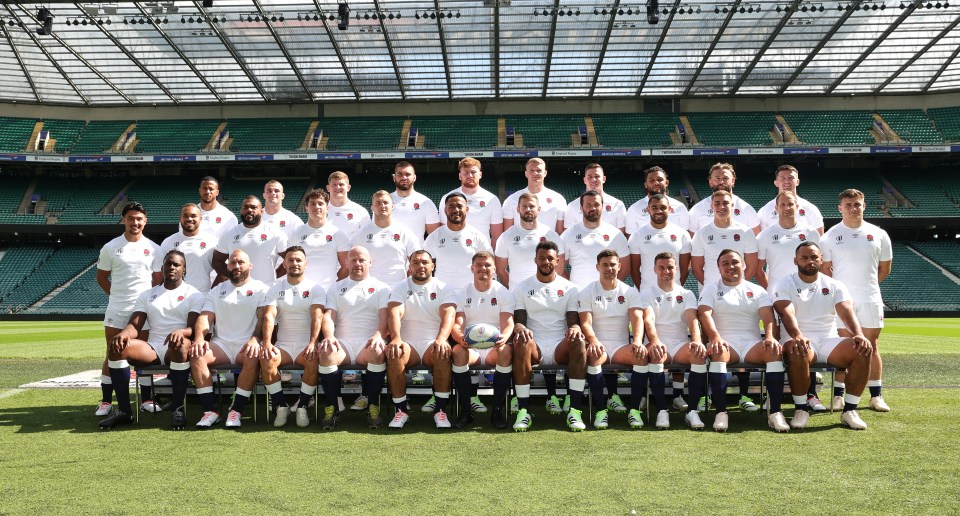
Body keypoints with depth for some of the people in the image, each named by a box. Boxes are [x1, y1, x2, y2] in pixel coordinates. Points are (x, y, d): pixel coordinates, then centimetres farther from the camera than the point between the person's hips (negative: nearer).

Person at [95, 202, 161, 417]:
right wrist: (117, 295, 2)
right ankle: (106, 401, 9)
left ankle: (146, 399, 13)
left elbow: (158, 278, 10)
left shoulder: (153, 248, 4)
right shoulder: (110, 248, 2)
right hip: (116, 309, -1)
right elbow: (101, 277, 10)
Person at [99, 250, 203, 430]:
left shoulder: (193, 294, 7)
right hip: (153, 348, 4)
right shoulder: (147, 295, 20)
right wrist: (124, 333, -17)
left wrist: (181, 332, -30)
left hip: (177, 350, -4)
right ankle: (123, 410, -19)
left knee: (181, 344, -40)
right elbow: (135, 325, 8)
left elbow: (193, 328, -5)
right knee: (117, 346, -23)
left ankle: (177, 408, -30)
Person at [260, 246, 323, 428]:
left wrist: (313, 343, -26)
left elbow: (317, 318, -9)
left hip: (306, 345, -1)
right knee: (266, 359, -29)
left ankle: (302, 407, -16)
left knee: (314, 360, -33)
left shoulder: (315, 289, 5)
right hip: (283, 345, 2)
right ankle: (281, 406, -14)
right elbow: (269, 316, -4)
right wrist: (267, 343, -21)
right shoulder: (275, 288, 10)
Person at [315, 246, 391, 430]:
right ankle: (332, 408, -22)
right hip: (342, 343, 1)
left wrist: (378, 335, -20)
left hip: (368, 344, -1)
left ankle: (373, 407, -24)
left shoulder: (381, 288, 16)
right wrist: (329, 337, -15)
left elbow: (385, 317, 2)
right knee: (325, 352, -32)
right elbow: (328, 316, 7)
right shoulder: (336, 289, 21)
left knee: (377, 351, -36)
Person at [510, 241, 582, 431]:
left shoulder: (569, 288, 15)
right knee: (522, 342, -36)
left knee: (578, 341, -33)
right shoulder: (522, 288, 13)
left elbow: (573, 320, 8)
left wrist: (574, 328, -18)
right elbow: (518, 320, 5)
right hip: (535, 348, -1)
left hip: (560, 348, 1)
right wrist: (520, 328, -20)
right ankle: (523, 411, -35)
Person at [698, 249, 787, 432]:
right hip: (724, 342, -2)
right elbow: (705, 314, -3)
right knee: (717, 351, -37)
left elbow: (768, 316, 3)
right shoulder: (711, 289, 15)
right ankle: (720, 412, -36)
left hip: (751, 342, 2)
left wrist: (770, 336, -20)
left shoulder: (757, 290, 19)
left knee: (774, 350, -29)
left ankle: (775, 412, -29)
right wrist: (715, 337, -23)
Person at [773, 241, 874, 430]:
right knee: (797, 352, -39)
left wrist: (859, 335, -25)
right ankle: (801, 409, -22)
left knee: (863, 351, -23)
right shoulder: (785, 285, 3)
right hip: (799, 339, -3)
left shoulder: (835, 286, 12)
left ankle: (849, 410, -13)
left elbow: (847, 312, -3)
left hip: (828, 339, 4)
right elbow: (787, 314, -15)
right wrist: (797, 337, -36)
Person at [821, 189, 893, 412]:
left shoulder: (879, 234, 5)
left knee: (872, 347, 7)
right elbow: (824, 270, 1)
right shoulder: (830, 236, -1)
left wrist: (866, 284, 11)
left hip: (870, 300, 2)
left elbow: (885, 267, 14)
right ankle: (839, 395, 7)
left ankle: (876, 396, 14)